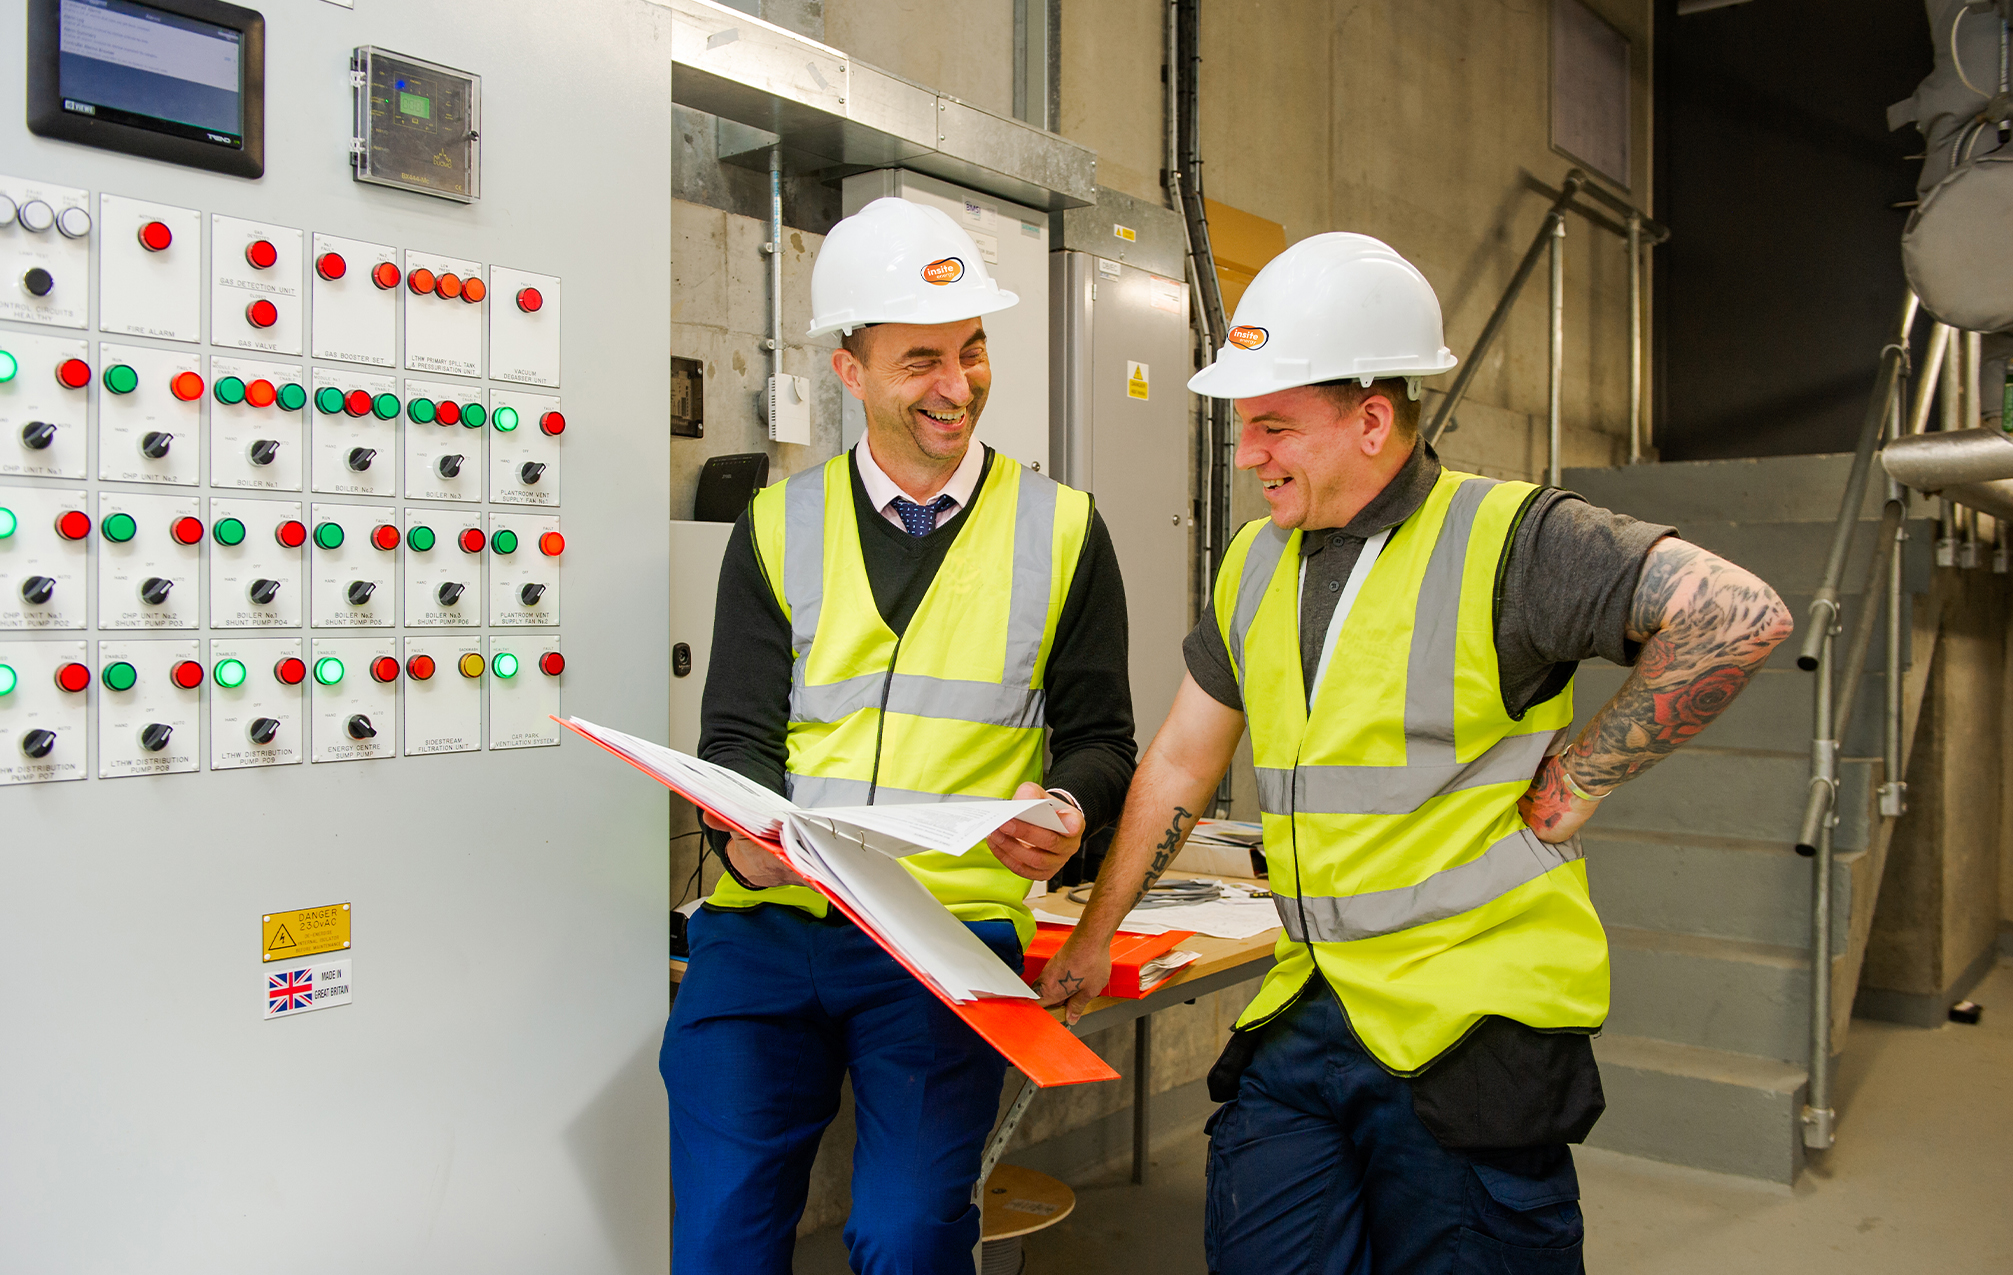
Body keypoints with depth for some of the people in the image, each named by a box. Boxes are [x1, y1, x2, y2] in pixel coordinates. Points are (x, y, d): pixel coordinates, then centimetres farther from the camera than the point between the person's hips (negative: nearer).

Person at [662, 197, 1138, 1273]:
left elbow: (1099, 735, 12)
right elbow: (738, 732, 6)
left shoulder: (1061, 530, 8)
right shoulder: (778, 528, 10)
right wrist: (750, 839, -14)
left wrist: (1068, 810, -10)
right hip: (764, 917, 2)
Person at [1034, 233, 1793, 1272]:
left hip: (1472, 1037, -5)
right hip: (1302, 1018, 6)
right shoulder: (1255, 564, 9)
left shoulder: (1506, 540, -12)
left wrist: (1573, 782, -15)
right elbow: (1179, 765, 16)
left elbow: (1742, 615, -21)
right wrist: (1093, 936, 20)